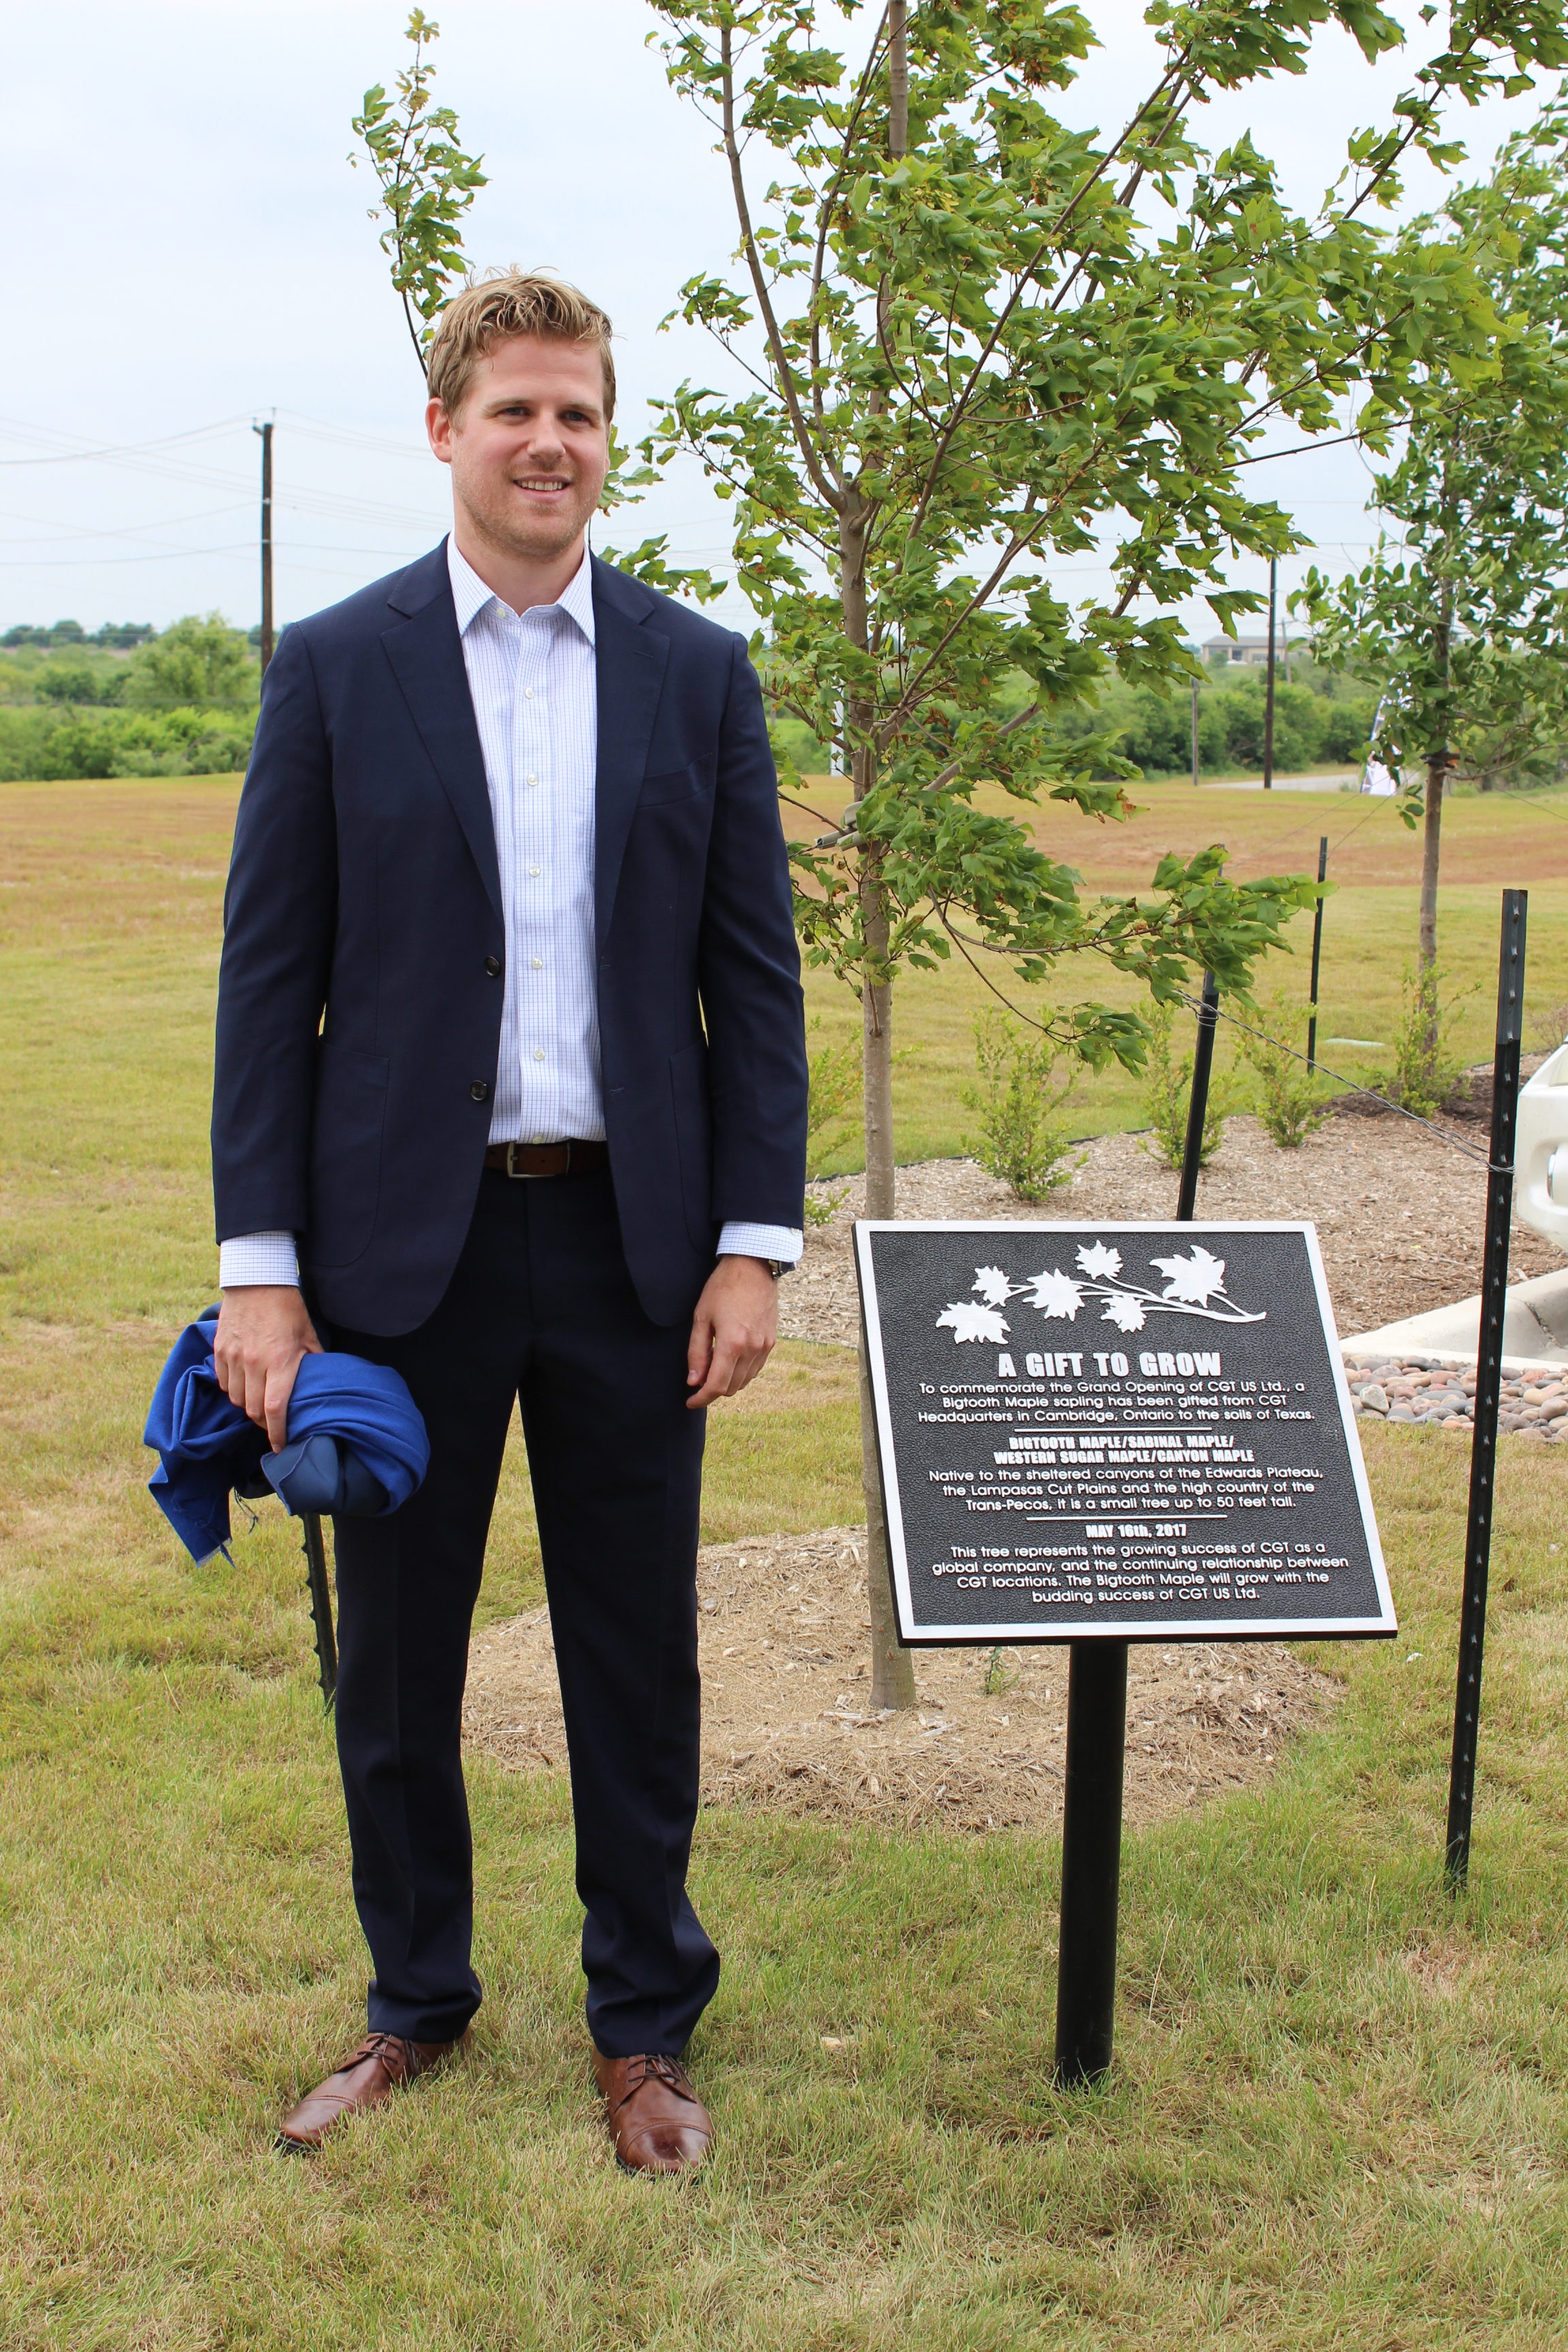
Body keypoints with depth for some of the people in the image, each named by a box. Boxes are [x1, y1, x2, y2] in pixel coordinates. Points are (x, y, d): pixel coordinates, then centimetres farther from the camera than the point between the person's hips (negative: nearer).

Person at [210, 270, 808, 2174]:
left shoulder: (698, 672, 5)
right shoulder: (335, 668, 1)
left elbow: (754, 972, 4)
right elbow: (269, 978, -1)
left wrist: (754, 1243, -3)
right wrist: (259, 1265, -7)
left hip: (628, 1237, 1)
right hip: (404, 1237, 0)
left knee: (636, 1654, 10)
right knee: (393, 1654, 11)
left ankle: (645, 2025, 27)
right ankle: (415, 2001, 32)